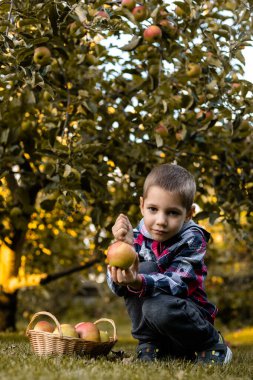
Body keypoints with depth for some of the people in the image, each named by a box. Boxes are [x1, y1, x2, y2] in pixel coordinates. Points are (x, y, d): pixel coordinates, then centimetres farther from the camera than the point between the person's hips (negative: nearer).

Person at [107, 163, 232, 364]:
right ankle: (148, 346, -8)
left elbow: (177, 283, -28)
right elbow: (117, 286, -16)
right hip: (150, 326, 3)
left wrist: (138, 282, -47)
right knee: (144, 268, -20)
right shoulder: (137, 238, -5)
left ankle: (212, 343, -6)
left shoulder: (193, 239, -14)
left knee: (158, 308, -35)